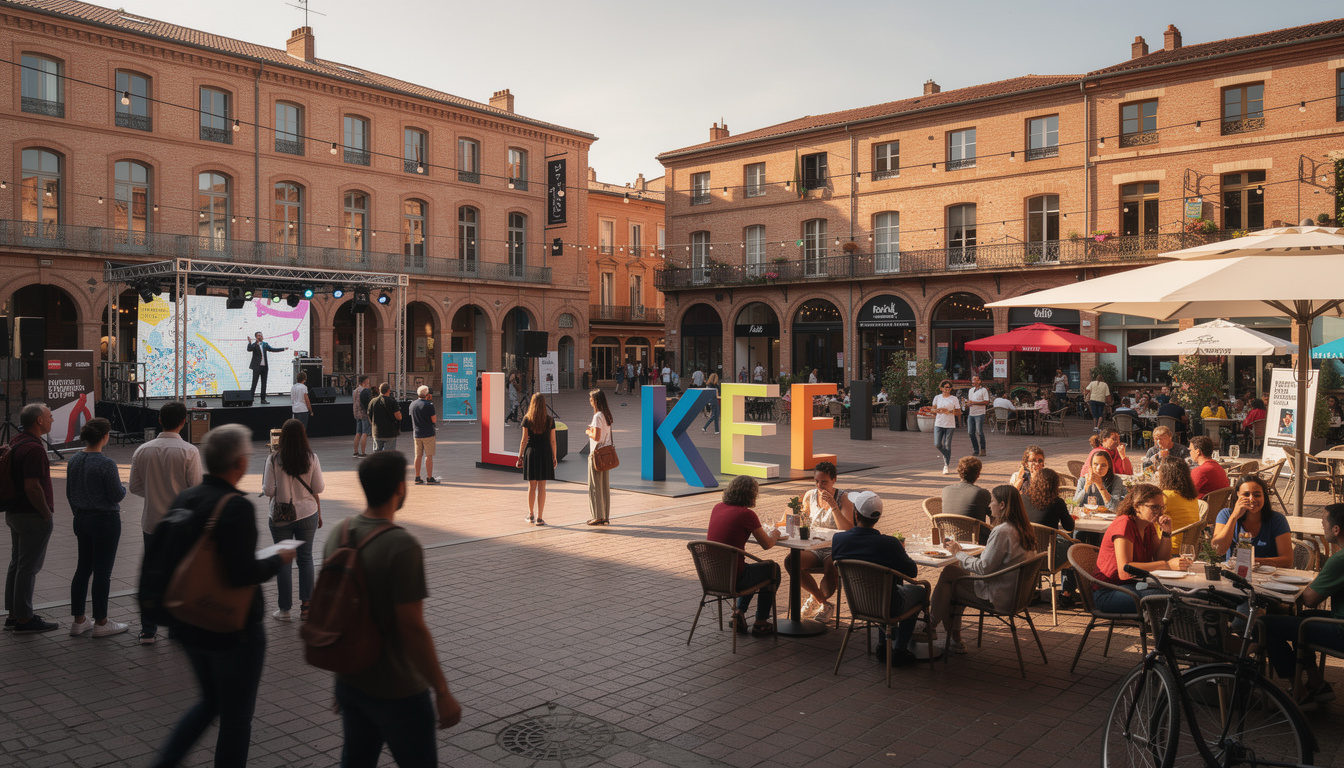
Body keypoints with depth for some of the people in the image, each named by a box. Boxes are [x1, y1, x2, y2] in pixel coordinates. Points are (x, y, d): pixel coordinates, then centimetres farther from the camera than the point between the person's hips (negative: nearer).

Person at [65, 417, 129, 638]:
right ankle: (100, 623, 8)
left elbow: (69, 493, 13)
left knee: (83, 568, 14)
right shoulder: (106, 463, -19)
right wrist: (123, 487, 6)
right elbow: (117, 496, -16)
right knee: (102, 572, 1)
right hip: (105, 521, -8)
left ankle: (78, 621, 20)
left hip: (82, 520, 8)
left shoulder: (74, 461, 4)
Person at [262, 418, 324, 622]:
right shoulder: (311, 458, -7)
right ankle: (306, 605, 15)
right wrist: (319, 513, 12)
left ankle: (284, 609, 15)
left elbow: (268, 491, -11)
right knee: (306, 557, 13)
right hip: (307, 514, 2)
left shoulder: (274, 459, -12)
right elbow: (319, 488, -3)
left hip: (281, 517, -1)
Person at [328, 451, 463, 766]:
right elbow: (412, 628, -24)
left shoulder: (338, 535, 0)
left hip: (349, 682, 7)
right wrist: (443, 692, -16)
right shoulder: (402, 546, -24)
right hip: (396, 691, -7)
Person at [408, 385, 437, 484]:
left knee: (418, 455, 10)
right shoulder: (429, 405, -13)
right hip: (428, 434, -5)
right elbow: (434, 420, -11)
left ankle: (417, 477, 13)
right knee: (429, 456, 0)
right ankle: (429, 478, 1)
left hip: (416, 434, 5)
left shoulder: (412, 404, 5)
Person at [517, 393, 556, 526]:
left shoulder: (527, 419, -4)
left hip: (531, 452, 0)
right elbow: (552, 441, 0)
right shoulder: (549, 420, -1)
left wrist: (520, 456, 3)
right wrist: (554, 458, 7)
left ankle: (531, 515, 22)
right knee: (541, 487, 3)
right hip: (545, 454, 0)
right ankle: (539, 518, 2)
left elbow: (524, 440, -4)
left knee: (531, 486, 12)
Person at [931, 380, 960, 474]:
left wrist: (949, 411, -15)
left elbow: (959, 412, 2)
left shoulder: (954, 398, 3)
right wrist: (938, 410, -11)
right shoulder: (937, 397, 8)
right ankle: (947, 456, 26)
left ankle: (946, 466, 3)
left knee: (947, 445, -5)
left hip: (950, 425, -2)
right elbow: (933, 409, 11)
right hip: (938, 424, 2)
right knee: (937, 444, -5)